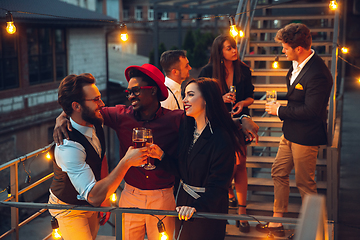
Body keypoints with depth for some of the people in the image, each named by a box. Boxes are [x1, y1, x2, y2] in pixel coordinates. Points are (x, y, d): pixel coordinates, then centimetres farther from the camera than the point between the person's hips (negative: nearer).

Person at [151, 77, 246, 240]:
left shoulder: (222, 139, -23)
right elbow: (181, 170, 4)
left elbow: (218, 185, -24)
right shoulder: (186, 129, 1)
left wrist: (196, 206, -36)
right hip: (184, 202, 7)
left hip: (208, 207, -7)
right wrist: (161, 155, -10)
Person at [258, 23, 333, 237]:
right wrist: (281, 104, 7)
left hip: (305, 138, -10)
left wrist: (280, 110, -17)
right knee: (279, 173, 16)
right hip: (291, 132, 10)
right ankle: (277, 222, 29)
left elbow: (310, 111, -28)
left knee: (304, 183, 6)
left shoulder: (318, 75, -27)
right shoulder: (297, 64, 3)